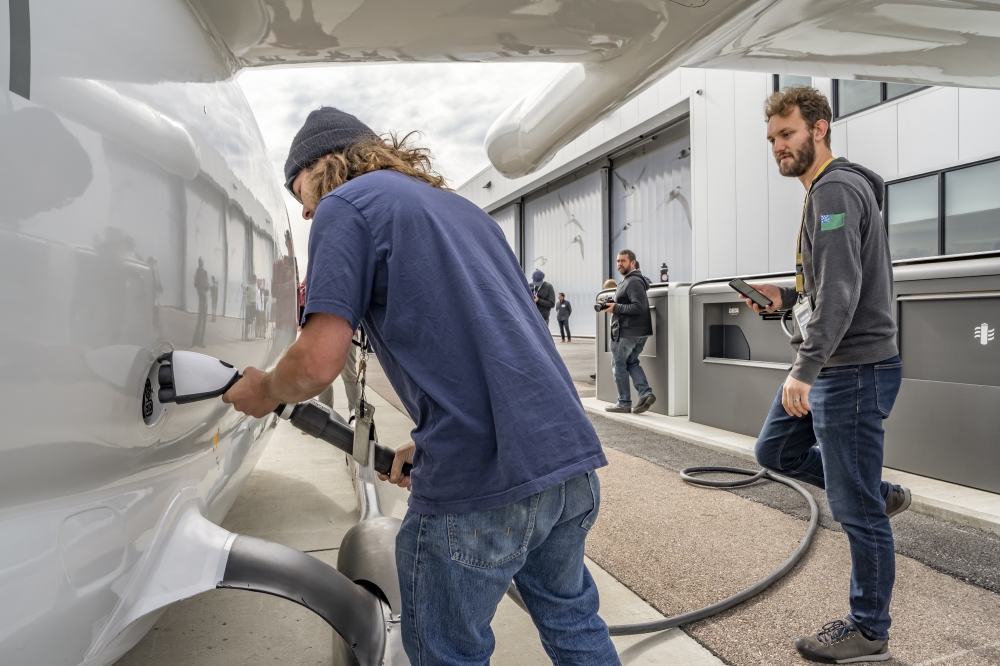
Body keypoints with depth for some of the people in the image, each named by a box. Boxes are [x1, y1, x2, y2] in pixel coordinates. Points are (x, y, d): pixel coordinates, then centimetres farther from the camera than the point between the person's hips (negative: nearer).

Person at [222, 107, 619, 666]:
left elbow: (318, 363, -10)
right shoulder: (461, 206, 24)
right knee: (572, 619, 28)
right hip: (573, 457, 8)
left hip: (478, 482, -8)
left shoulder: (345, 205, 1)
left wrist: (263, 393, 12)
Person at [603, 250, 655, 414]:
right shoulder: (627, 280, 16)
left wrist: (616, 308, -21)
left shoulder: (633, 282, -16)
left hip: (627, 332, -10)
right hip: (638, 331, 10)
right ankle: (646, 393, 5)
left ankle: (624, 403, 11)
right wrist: (614, 305, 9)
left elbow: (639, 307, -24)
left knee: (619, 366, 2)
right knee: (631, 362, 18)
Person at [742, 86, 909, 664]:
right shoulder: (830, 191, 17)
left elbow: (842, 289, -26)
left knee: (857, 510, 2)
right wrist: (786, 296, 9)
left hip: (852, 370, -10)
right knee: (775, 450, 22)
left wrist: (805, 369, -28)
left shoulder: (835, 190, -15)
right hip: (829, 367, 10)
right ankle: (883, 495, 31)